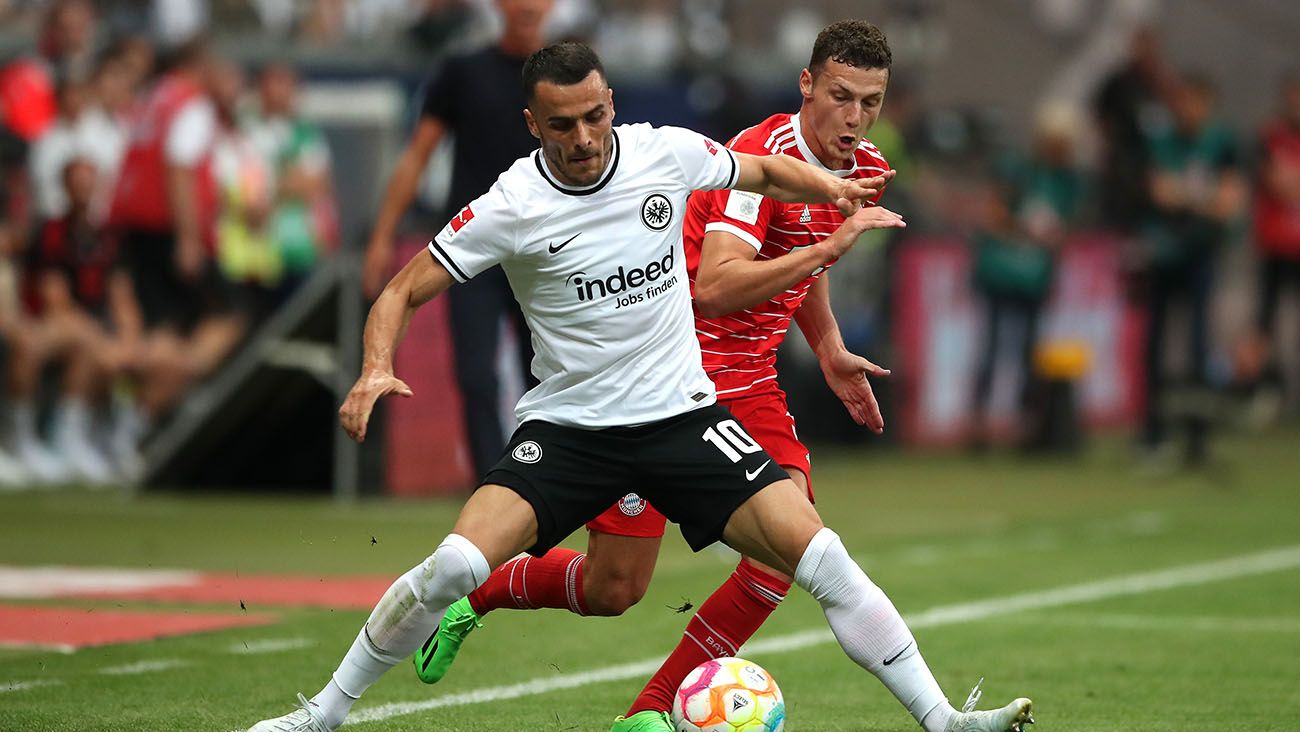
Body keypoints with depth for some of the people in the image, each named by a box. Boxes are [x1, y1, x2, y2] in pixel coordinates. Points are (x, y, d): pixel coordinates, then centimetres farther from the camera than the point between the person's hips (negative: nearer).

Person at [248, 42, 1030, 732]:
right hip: (567, 426, -2)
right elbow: (405, 291, -8)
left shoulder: (665, 153, -6)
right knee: (455, 566, -20)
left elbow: (766, 170, 15)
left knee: (814, 550, -13)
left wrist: (834, 188, 0)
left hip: (681, 413, 2)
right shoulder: (511, 207, -13)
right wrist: (376, 370, -25)